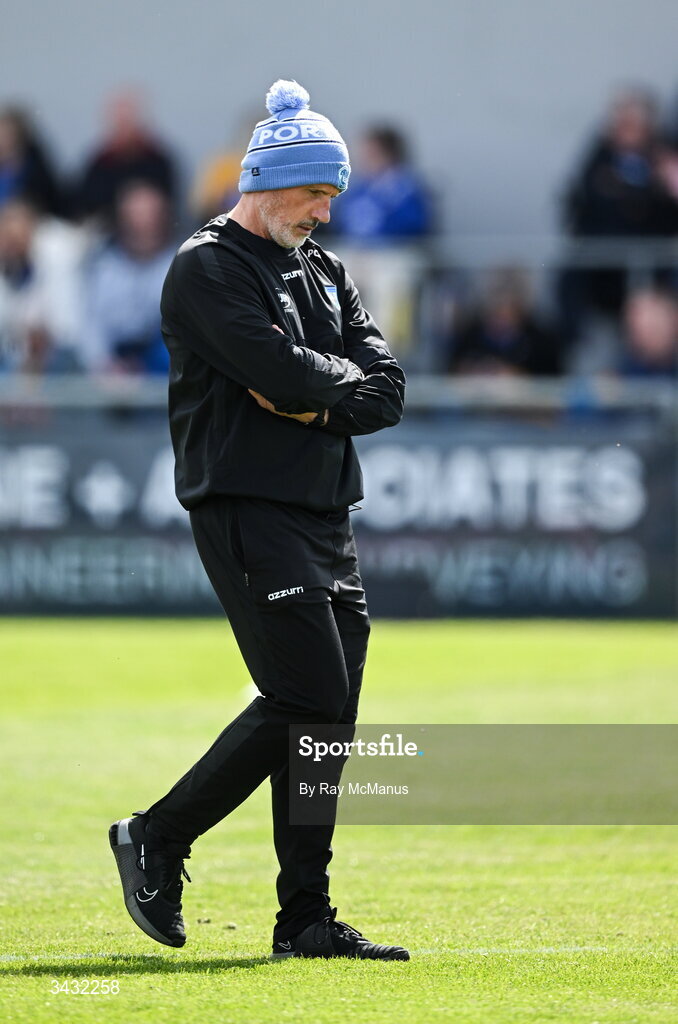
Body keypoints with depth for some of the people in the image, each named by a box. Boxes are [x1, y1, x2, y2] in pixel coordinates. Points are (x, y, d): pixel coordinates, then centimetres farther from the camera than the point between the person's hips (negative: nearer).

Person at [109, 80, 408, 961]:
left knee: (329, 714, 3)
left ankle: (305, 920, 5)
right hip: (247, 510, -8)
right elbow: (286, 372, -19)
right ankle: (157, 840, -1)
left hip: (326, 517, 8)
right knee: (307, 697, -15)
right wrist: (344, 383, -1)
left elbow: (386, 393, 8)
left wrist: (310, 401, -8)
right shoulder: (207, 269, -6)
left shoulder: (325, 274, 19)